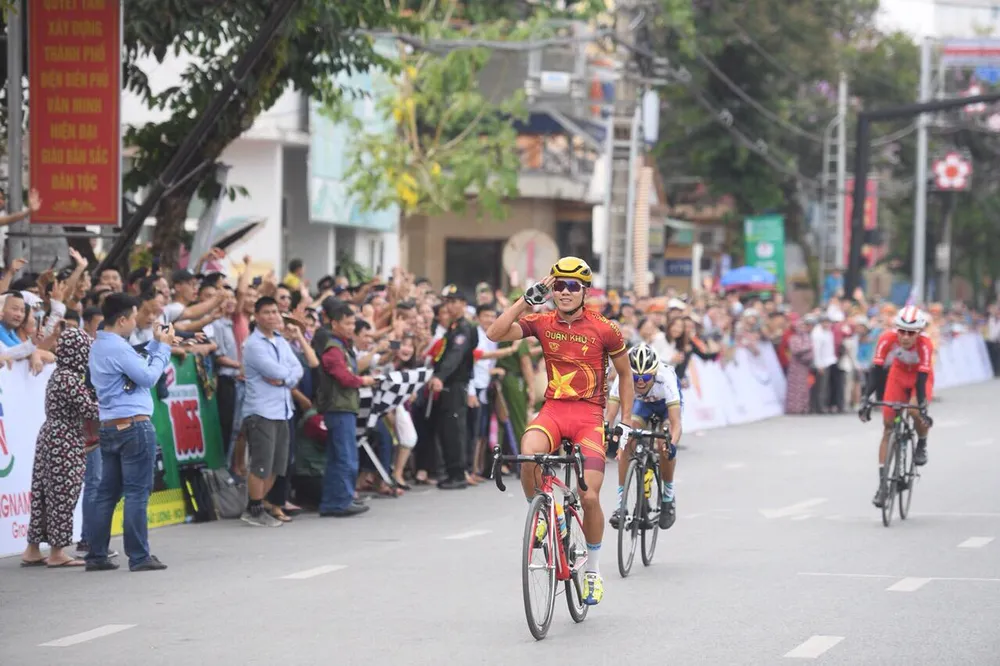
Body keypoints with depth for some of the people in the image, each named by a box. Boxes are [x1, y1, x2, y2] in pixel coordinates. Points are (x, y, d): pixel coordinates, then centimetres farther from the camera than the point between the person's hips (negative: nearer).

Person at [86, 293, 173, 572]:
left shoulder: (98, 346, 14)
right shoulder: (118, 348, -16)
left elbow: (137, 365, 17)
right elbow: (148, 377, -13)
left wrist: (155, 344, 16)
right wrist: (163, 347, -3)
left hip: (109, 428, 9)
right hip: (134, 426, -9)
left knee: (107, 492, 10)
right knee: (137, 493, -4)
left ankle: (96, 555, 11)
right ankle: (139, 556, -2)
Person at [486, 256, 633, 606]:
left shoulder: (604, 329, -3)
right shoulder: (542, 322, 1)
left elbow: (625, 373, 9)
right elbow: (495, 333, -12)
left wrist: (625, 420, 5)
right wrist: (527, 299, -14)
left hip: (589, 414, -1)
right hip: (552, 410, 1)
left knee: (589, 496, -9)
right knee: (529, 454, -32)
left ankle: (593, 570, 13)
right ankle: (539, 516, -5)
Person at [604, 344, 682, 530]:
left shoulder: (665, 378, -42)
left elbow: (676, 422, -47)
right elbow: (610, 415, -40)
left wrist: (672, 444, -66)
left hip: (666, 403, -2)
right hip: (641, 403, 2)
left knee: (664, 444, -25)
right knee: (626, 441, -21)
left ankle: (668, 496, 0)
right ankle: (621, 503, -12)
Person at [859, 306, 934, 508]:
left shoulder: (925, 345, -33)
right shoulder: (887, 339, -30)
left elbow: (922, 377, -36)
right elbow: (876, 369, -30)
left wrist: (921, 406, -45)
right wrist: (867, 399, -38)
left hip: (921, 377, -2)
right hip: (898, 375, 2)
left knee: (917, 412, -32)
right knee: (888, 427, -7)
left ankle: (922, 445, 2)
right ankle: (882, 484, -5)